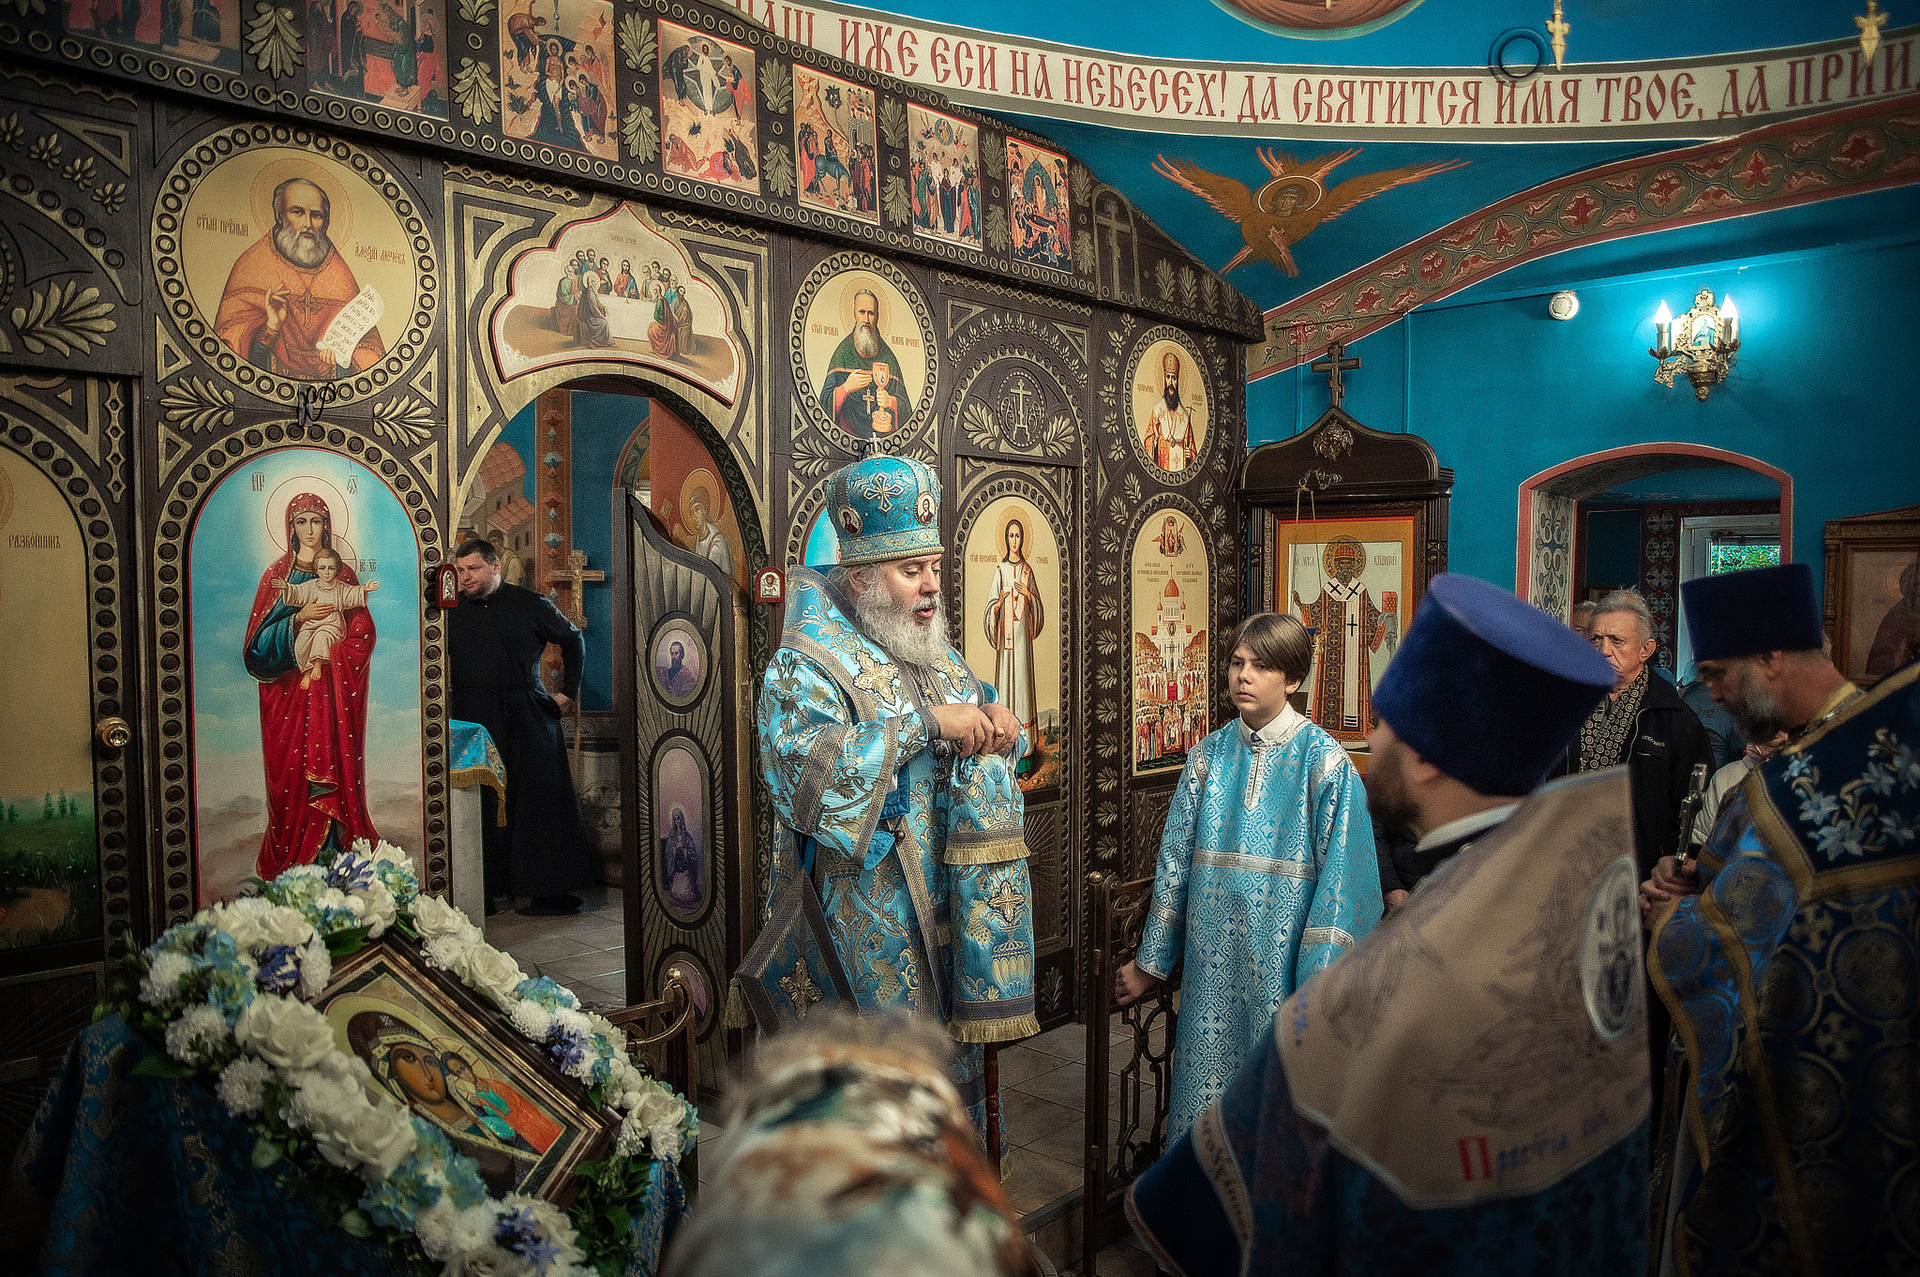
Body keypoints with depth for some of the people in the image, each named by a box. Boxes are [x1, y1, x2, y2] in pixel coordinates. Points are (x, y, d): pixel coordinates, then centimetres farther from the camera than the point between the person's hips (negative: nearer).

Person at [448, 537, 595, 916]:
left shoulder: (530, 604, 4)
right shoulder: (452, 611, 8)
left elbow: (573, 640, 15)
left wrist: (567, 692, 9)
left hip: (530, 717, -1)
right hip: (474, 720, 1)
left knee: (541, 801, -2)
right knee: (481, 806, 0)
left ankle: (555, 891, 4)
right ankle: (484, 890, 7)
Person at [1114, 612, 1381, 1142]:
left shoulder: (1323, 761, -7)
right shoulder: (1208, 756, 4)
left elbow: (1339, 879, -10)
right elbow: (1176, 861, 8)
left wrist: (1319, 982, -14)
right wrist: (1150, 961, 11)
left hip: (1282, 963, -3)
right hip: (1214, 964, 3)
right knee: (1209, 1080, 10)